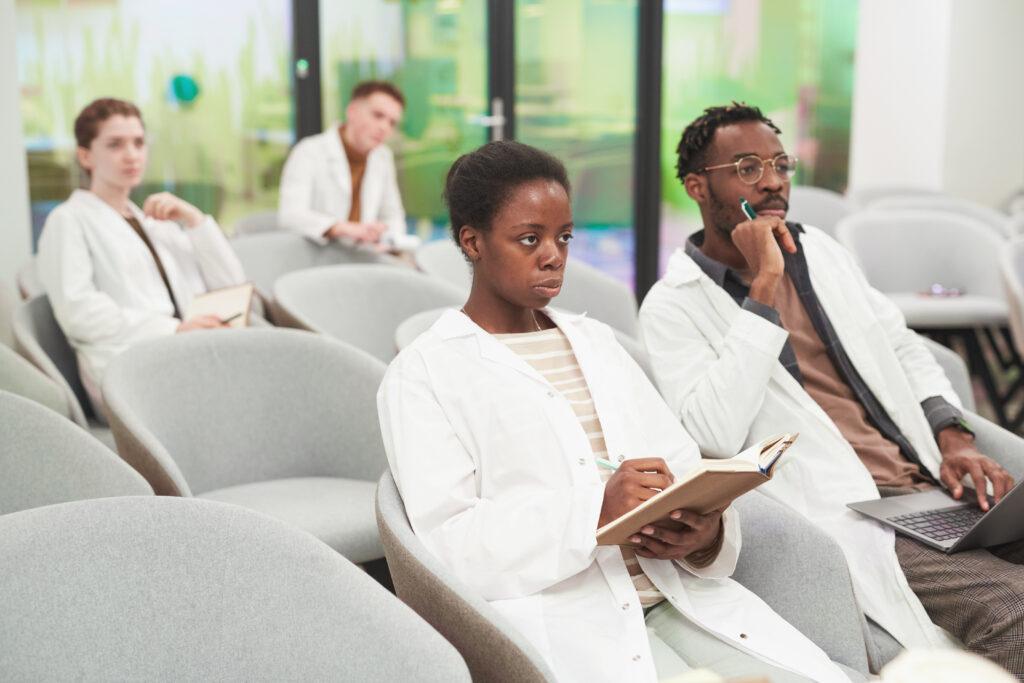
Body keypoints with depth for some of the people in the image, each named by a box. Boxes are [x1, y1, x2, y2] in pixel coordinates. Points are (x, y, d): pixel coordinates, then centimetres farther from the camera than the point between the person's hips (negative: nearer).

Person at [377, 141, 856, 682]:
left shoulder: (596, 341, 21)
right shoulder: (422, 374, 3)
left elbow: (684, 469, 14)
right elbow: (449, 542, -9)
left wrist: (706, 529, -10)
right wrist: (595, 511, -21)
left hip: (680, 593, 6)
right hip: (557, 617, -5)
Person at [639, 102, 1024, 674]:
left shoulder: (820, 251, 18)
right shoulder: (675, 306, -3)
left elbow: (903, 347, 25)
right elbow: (715, 437, -18)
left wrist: (954, 437, 6)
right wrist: (763, 288, -16)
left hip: (932, 481, 7)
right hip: (851, 514, -7)